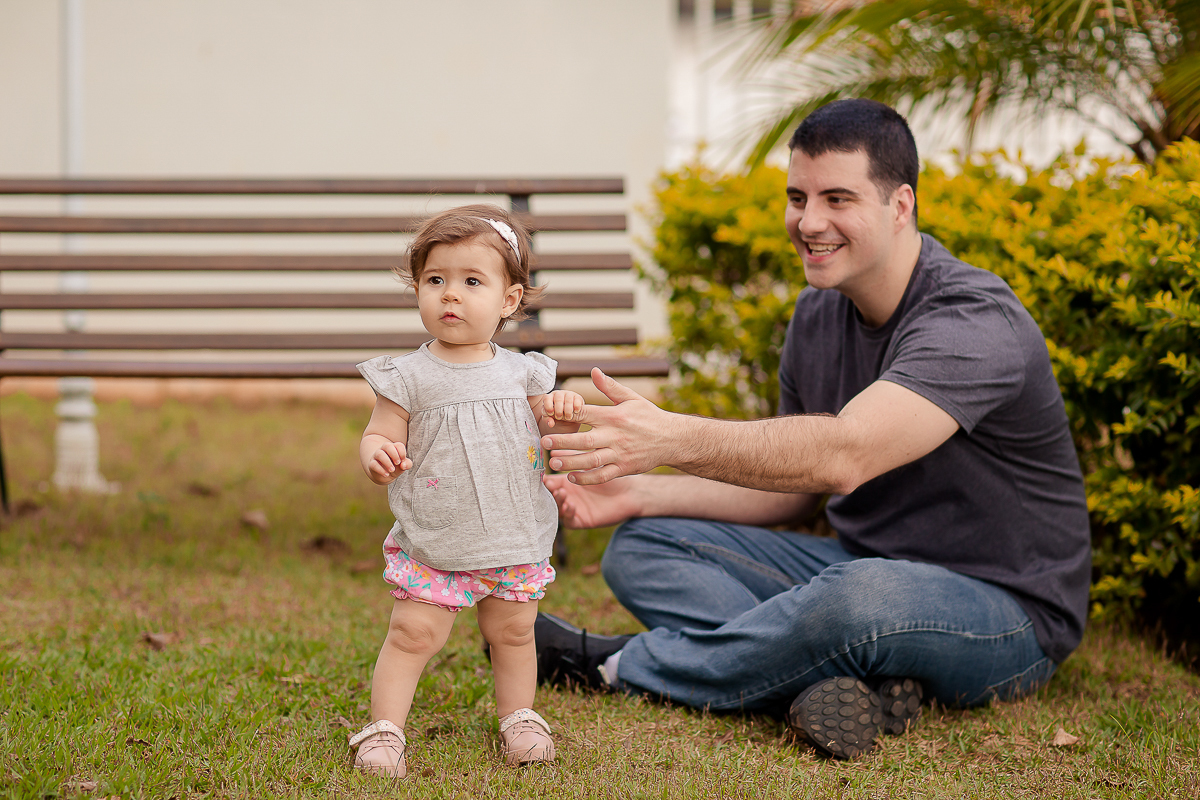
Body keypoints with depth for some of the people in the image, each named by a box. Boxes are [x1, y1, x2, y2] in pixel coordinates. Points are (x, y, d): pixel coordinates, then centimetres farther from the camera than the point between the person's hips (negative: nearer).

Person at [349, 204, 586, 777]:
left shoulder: (522, 373, 2)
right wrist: (377, 456, -29)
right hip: (433, 545, -3)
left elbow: (546, 438, 11)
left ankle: (519, 718, 32)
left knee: (513, 633, 14)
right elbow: (377, 438, -6)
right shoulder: (408, 378, -8)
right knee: (413, 634, -6)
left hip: (516, 541, 3)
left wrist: (562, 416, -11)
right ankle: (384, 727, 3)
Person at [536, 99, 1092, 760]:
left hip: (1005, 611, -8)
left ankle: (614, 666, -16)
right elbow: (790, 488, 12)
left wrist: (673, 438, -48)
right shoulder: (817, 314, 5)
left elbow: (844, 455, -37)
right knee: (642, 547, -3)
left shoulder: (975, 324, -22)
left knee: (862, 598, -41)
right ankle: (858, 681, -24)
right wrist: (639, 494, -3)